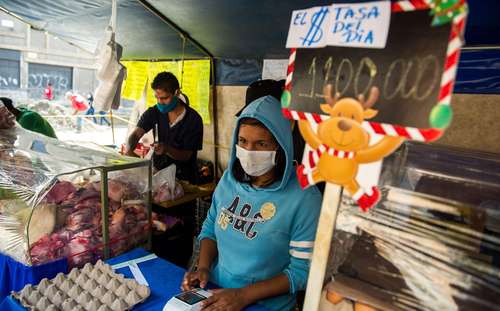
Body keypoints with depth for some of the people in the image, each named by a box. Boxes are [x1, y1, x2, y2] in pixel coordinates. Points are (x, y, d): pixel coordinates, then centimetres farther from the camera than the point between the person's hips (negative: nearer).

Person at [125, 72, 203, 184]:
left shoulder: (193, 119, -11)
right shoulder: (153, 113, 1)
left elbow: (186, 156, -10)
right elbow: (135, 135, -9)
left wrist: (167, 149, -29)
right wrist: (128, 150, -32)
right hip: (157, 171, 3)